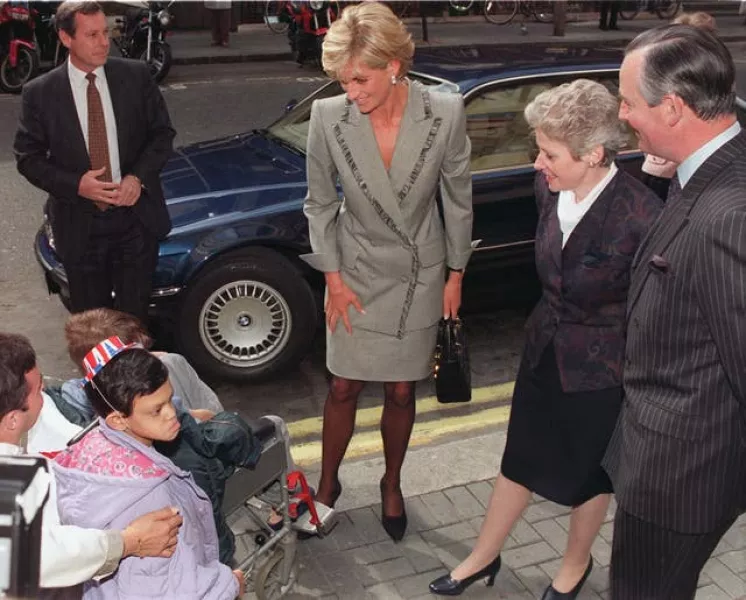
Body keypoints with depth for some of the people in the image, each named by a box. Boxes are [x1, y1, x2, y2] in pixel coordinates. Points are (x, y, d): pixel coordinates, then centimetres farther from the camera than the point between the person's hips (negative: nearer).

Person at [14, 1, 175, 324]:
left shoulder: (136, 75, -4)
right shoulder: (40, 92, -7)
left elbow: (162, 132, 2)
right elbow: (28, 157, -2)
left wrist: (138, 177, -14)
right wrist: (76, 184, -18)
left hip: (136, 217, 1)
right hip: (80, 225, 0)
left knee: (135, 316, 12)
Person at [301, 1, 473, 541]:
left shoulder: (446, 113, -18)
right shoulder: (329, 117, -18)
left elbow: (458, 198, -4)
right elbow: (320, 203, -3)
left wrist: (455, 274, 2)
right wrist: (333, 277, -4)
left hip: (420, 276, 0)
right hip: (356, 274, 0)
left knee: (401, 392, 12)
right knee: (344, 389, 9)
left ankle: (392, 487, 37)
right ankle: (328, 485, 33)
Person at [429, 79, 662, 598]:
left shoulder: (640, 214, -28)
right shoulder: (550, 188, -9)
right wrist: (553, 321, 11)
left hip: (601, 367, -5)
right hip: (545, 348, 5)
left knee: (589, 471, 19)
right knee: (521, 458, 20)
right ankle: (484, 557, 40)